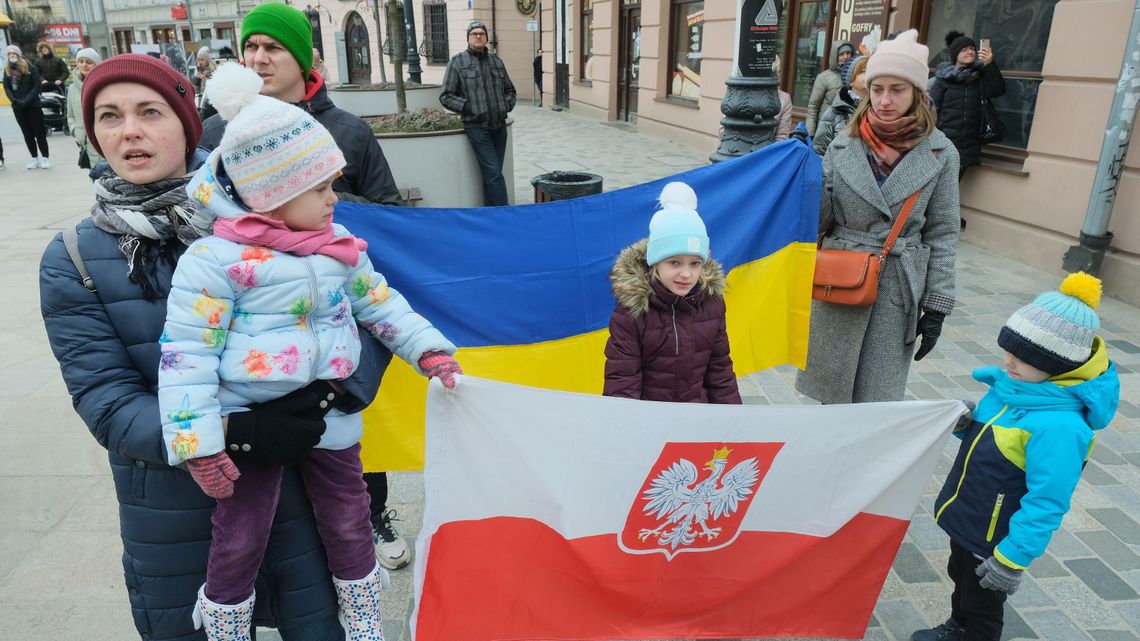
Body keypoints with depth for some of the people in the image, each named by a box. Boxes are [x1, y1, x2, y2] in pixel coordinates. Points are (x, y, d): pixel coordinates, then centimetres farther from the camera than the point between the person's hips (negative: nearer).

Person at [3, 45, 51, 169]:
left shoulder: (30, 68, -3)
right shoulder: (7, 70, 8)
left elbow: (37, 86, -8)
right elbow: (6, 87, 6)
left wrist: (27, 99, -15)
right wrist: (14, 100, -11)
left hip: (33, 105, -4)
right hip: (17, 107, 4)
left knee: (39, 132, -1)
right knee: (27, 133, 7)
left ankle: (45, 158, 6)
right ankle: (35, 158, 12)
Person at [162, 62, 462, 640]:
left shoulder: (337, 245, 1)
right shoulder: (215, 260, -16)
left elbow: (381, 303, 12)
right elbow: (186, 355, -15)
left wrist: (429, 350, 3)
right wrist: (200, 445, -17)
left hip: (330, 415, 5)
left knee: (349, 523, 17)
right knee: (239, 540, 8)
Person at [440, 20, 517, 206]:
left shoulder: (496, 61, 15)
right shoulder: (457, 62, 2)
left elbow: (509, 90, 27)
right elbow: (446, 96, 0)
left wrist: (507, 105, 7)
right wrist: (468, 107, -10)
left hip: (499, 126, 5)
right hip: (476, 127, -5)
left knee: (492, 175, 9)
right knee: (494, 173, -11)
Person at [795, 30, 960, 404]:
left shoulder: (940, 153, -2)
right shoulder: (845, 144, 1)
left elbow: (941, 234, 1)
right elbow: (821, 220, 2)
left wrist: (936, 304, -2)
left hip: (898, 289, -1)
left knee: (875, 401, 4)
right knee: (832, 391, 13)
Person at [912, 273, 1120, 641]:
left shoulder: (1059, 427, -32)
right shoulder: (1016, 385, -6)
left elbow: (1047, 504, -29)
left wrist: (1013, 558, -25)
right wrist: (965, 422, -11)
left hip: (996, 539, -9)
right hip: (967, 519, 9)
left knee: (982, 604, 15)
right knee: (961, 576, 31)